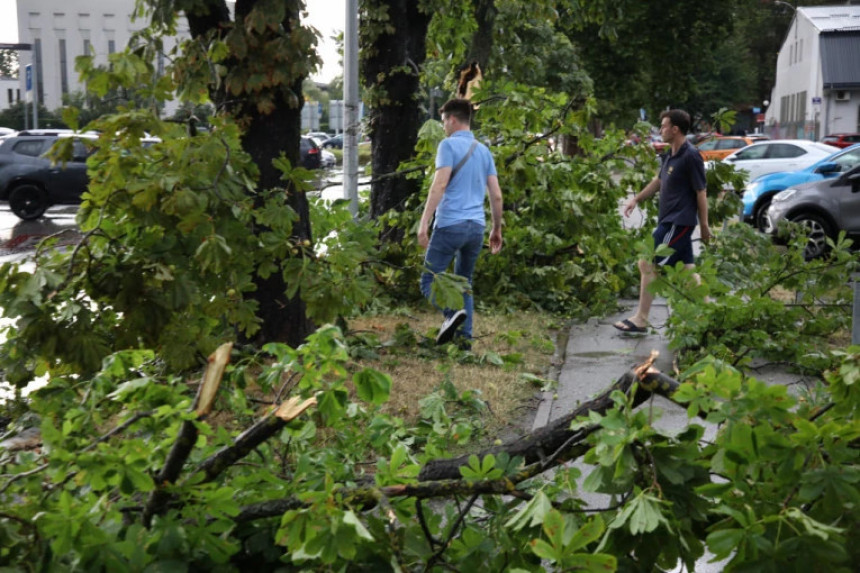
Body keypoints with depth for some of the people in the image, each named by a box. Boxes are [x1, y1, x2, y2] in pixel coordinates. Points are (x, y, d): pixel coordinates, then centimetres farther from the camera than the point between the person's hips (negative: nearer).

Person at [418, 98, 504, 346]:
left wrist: (424, 222, -17)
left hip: (450, 225, -6)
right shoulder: (484, 150, 15)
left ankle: (453, 313, -25)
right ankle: (465, 338, 8)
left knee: (429, 279, 0)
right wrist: (497, 229, 24)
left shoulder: (449, 145, -4)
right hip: (477, 226, 6)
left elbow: (439, 185, -16)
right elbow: (496, 196, 14)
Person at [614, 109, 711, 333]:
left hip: (678, 222, -9)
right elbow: (659, 181, 25)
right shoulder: (670, 154, 10)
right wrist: (636, 199, 21)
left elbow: (701, 192, -14)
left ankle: (640, 320, 0)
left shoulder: (690, 156, -17)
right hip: (671, 221, 9)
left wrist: (704, 226, -11)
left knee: (648, 264, -7)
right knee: (686, 270, 12)